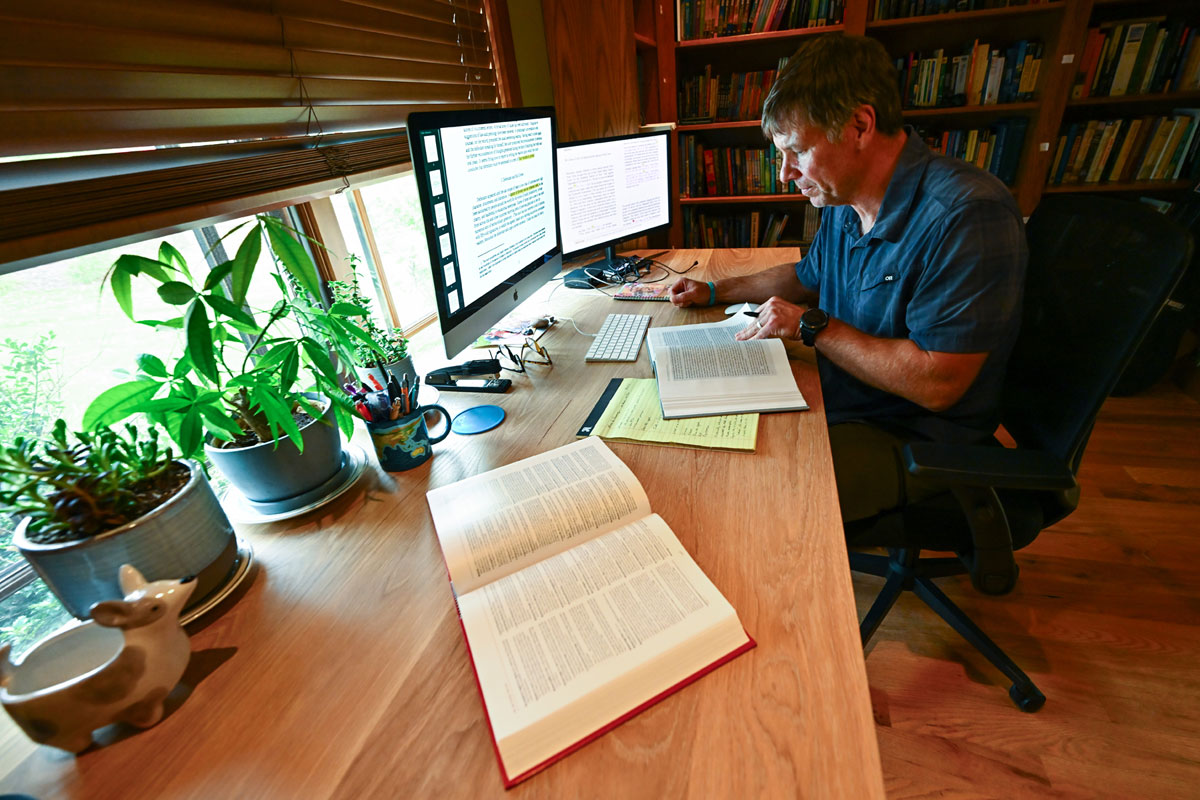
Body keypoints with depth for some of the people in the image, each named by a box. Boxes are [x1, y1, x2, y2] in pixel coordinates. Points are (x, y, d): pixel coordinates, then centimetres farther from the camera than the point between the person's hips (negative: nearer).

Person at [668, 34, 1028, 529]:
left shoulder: (966, 215, -26)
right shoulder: (843, 201, 2)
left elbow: (937, 384, -28)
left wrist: (811, 325, -22)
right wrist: (714, 292, 14)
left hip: (910, 440, -8)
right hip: (835, 400, 8)